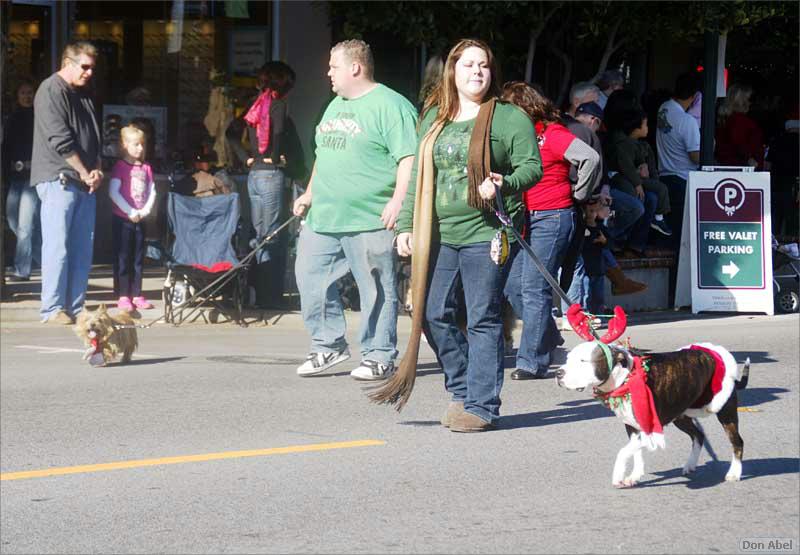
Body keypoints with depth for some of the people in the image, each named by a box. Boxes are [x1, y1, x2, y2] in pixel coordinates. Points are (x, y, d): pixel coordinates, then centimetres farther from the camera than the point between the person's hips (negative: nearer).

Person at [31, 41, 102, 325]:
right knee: (57, 246, -9)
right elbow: (60, 140, -15)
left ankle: (75, 307, 10)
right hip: (58, 180, -8)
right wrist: (85, 173, -11)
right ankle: (53, 309, -6)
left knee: (83, 248, 6)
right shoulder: (51, 91, -8)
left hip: (85, 182, 8)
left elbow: (94, 138, 21)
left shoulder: (83, 95, 19)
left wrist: (97, 171, 3)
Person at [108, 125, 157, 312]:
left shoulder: (146, 168, 8)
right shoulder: (120, 166, -8)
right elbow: (113, 192, -14)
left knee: (138, 258, 8)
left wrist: (145, 210, -5)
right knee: (122, 258, -2)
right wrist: (130, 212, -15)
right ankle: (123, 296, 0)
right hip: (122, 219, -5)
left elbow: (152, 192, 10)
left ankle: (137, 295, 14)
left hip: (139, 220, 5)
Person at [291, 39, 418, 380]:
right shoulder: (335, 105, 20)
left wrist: (398, 200, -24)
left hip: (369, 221, -8)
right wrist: (310, 194, 23)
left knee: (376, 289, -3)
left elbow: (409, 158, -16)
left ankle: (379, 356, 5)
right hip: (323, 218, 9)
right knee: (310, 277, 7)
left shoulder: (389, 106, -9)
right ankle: (329, 345, 18)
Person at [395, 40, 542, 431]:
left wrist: (503, 184, -23)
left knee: (483, 320, -4)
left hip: (485, 234, -5)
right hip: (439, 236, 5)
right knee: (433, 315, 4)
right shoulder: (434, 119, 16)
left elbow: (532, 166, -4)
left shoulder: (510, 118, 0)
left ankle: (481, 405, 0)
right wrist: (406, 226, 13)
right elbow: (419, 176, 19)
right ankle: (462, 389, 21)